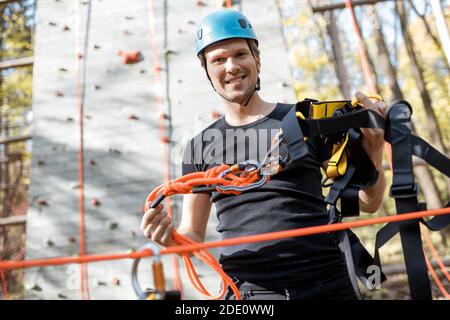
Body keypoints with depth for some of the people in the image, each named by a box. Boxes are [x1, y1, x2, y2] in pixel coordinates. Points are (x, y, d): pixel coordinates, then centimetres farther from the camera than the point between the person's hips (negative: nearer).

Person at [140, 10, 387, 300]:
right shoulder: (200, 148, 6)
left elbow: (368, 203, 4)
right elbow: (193, 236, 10)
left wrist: (374, 150, -14)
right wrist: (171, 237, -12)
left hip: (327, 286, 0)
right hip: (246, 291, 1)